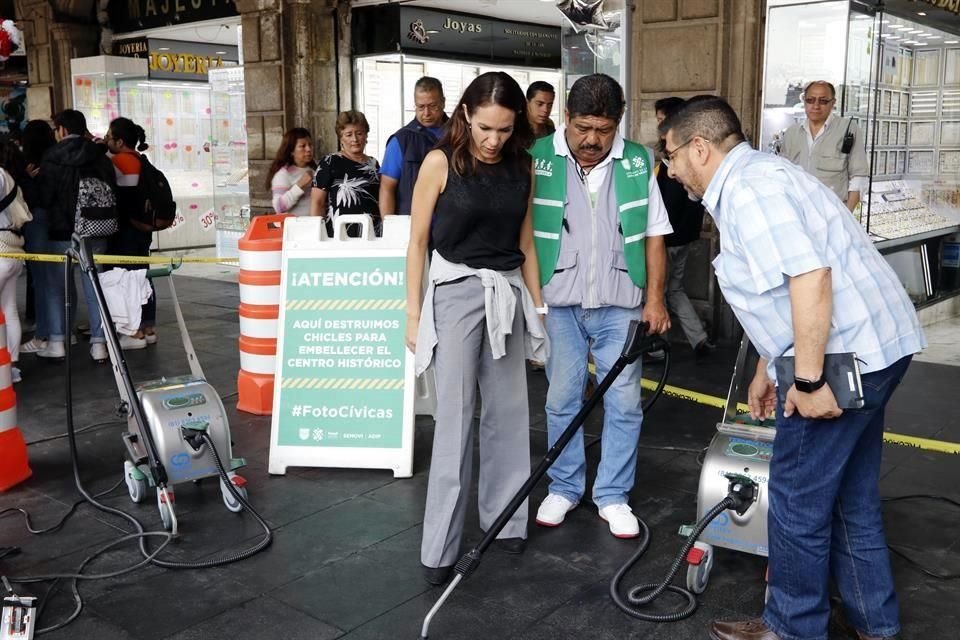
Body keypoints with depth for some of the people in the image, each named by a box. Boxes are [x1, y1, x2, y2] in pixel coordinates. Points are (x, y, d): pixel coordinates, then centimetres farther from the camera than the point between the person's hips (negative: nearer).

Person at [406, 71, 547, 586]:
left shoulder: (521, 167, 6)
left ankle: (504, 518, 27)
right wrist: (413, 312, -5)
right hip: (456, 290, -4)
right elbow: (417, 241, -3)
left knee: (508, 412, 10)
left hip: (508, 293, 5)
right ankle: (439, 547, 3)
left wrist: (537, 304, 14)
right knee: (455, 418, -5)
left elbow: (525, 242, 13)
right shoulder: (441, 162, -6)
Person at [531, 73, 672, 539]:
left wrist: (655, 300, 1)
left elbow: (654, 235, 6)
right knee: (561, 400, 9)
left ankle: (613, 496, 19)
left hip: (620, 306, 2)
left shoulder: (638, 163, 2)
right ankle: (563, 487, 26)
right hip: (558, 304, -1)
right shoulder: (538, 159, -5)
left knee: (624, 403, 5)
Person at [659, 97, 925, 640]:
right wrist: (768, 370, 30)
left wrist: (808, 380, -24)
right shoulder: (751, 180, 18)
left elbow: (810, 275, -28)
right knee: (850, 495, 20)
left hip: (842, 357, -11)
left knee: (798, 497, 3)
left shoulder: (748, 185, -16)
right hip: (872, 345, 11)